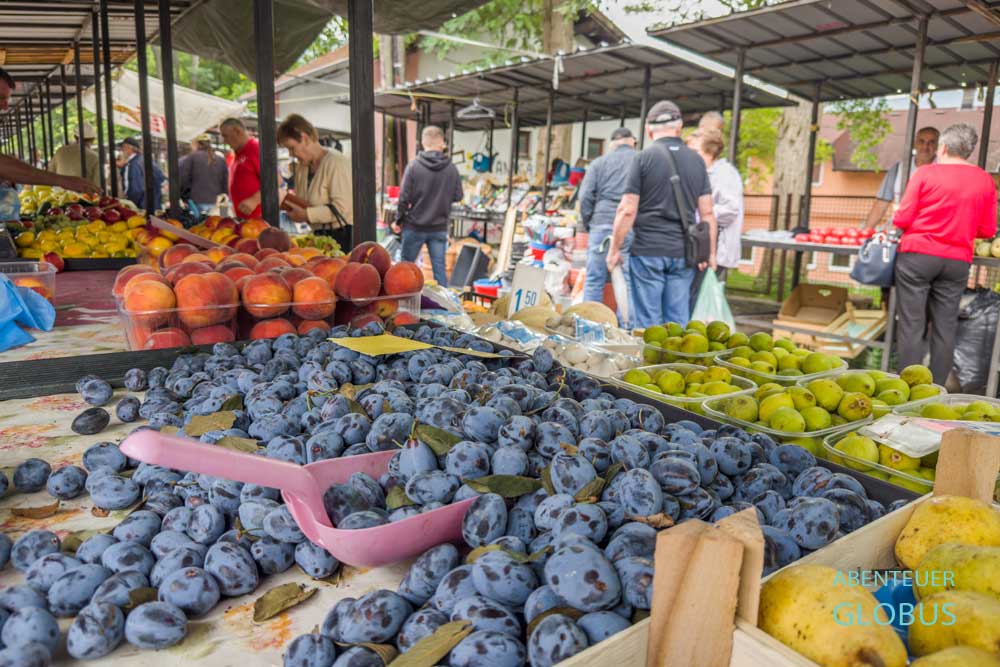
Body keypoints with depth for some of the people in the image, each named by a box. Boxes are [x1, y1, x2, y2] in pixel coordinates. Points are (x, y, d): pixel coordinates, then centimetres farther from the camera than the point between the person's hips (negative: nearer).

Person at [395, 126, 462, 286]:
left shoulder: (414, 166, -12)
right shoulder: (451, 168, -7)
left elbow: (404, 197, -12)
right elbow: (458, 196, 2)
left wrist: (400, 220, 2)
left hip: (415, 226, -1)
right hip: (439, 227, 2)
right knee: (439, 267, 7)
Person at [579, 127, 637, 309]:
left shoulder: (599, 163, 10)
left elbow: (585, 196, 4)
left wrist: (588, 224, 13)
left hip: (602, 224, 1)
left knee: (593, 281, 6)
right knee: (629, 282, 2)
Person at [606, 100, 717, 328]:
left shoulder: (644, 158, -4)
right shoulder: (696, 160, 8)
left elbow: (627, 210, -8)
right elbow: (707, 212, 7)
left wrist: (614, 249, 0)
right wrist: (711, 253, 14)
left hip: (648, 250, -3)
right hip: (683, 253, 4)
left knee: (647, 322, 3)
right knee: (678, 322, 10)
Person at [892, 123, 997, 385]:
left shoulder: (925, 173, -5)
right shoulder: (985, 180, 5)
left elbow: (902, 220, -6)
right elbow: (987, 231, 6)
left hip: (917, 255, -3)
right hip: (958, 261, 3)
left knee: (911, 325, 1)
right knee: (945, 327, 9)